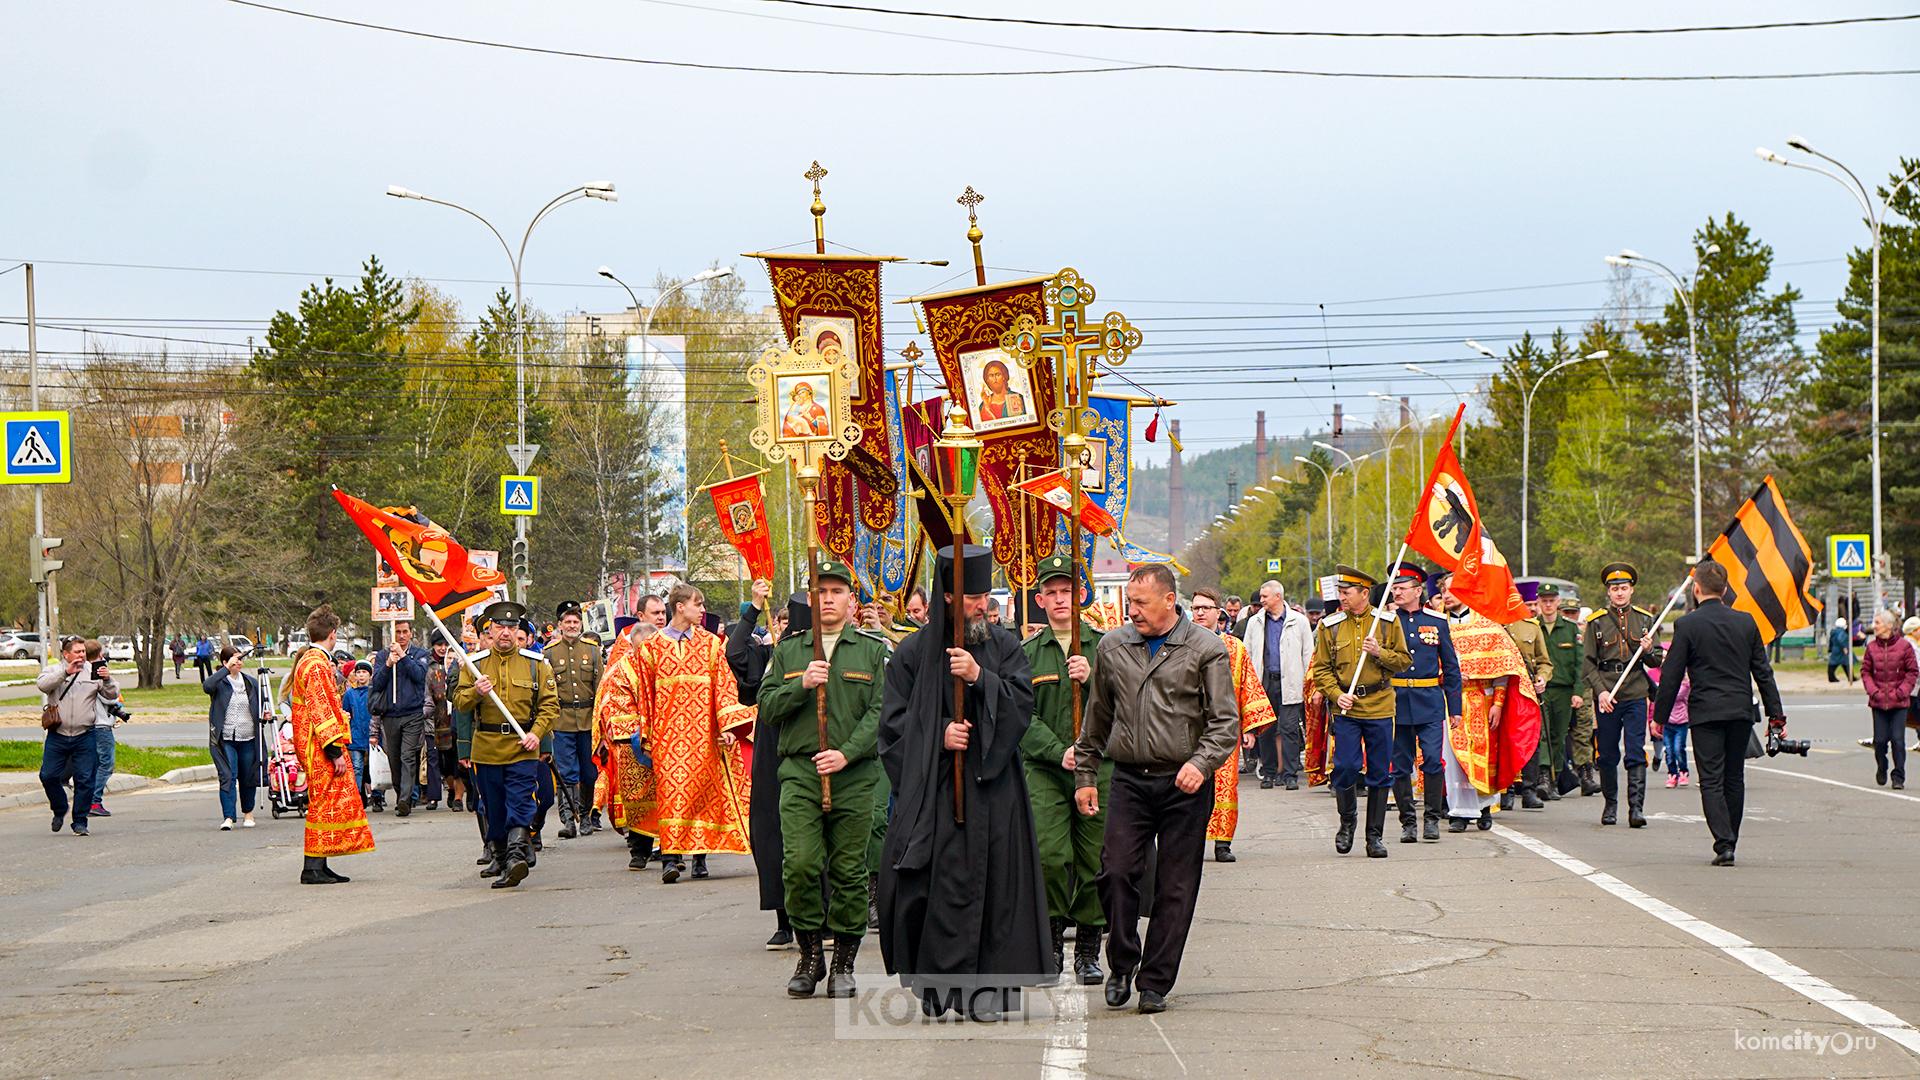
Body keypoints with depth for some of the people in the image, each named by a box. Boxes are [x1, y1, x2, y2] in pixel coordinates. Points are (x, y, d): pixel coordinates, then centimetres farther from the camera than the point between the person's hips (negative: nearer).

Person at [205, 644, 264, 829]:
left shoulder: (251, 682, 10)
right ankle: (228, 817, -13)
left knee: (248, 778, 10)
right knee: (227, 777, -11)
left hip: (248, 739, 4)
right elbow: (207, 686, -26)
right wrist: (227, 669, -27)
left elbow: (261, 707, 19)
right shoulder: (219, 682, -2)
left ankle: (248, 813, 28)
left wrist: (263, 717, -3)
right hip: (225, 739, -4)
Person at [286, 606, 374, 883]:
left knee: (324, 804, 12)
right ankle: (313, 868, -8)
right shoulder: (317, 665, -15)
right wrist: (335, 751, -22)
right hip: (322, 748, -10)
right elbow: (321, 711, -21)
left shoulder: (307, 660, 18)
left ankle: (319, 866, 13)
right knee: (325, 804, -8)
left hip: (315, 749, 10)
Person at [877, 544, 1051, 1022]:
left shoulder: (1003, 647, 9)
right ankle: (935, 983, 4)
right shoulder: (915, 652, 4)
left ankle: (987, 985, 3)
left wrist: (980, 677, -16)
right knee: (931, 885, -5)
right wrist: (938, 735, -12)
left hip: (992, 788, 1)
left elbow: (1023, 704, -2)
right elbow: (894, 722, 3)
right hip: (930, 789, -1)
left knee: (992, 883, -2)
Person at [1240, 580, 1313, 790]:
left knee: (1289, 729, -6)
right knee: (1265, 730, 4)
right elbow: (1247, 654, 14)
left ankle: (1290, 774, -2)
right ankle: (1268, 772, 13)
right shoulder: (1254, 623, 12)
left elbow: (1308, 655, 5)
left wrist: (1307, 685, -1)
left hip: (1289, 683, -3)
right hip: (1263, 682, 3)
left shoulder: (1299, 622, 4)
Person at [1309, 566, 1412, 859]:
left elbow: (1404, 661, 6)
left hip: (1380, 707, 0)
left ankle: (1374, 836, 11)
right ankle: (1347, 822, 17)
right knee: (1345, 768, -8)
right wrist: (1336, 694, -9)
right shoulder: (1330, 626, 3)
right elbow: (1321, 668, 6)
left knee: (1380, 774, 3)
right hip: (1346, 708, 0)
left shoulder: (1388, 622, 2)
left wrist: (1380, 653, -12)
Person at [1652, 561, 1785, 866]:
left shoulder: (1687, 625, -7)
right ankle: (1729, 842, 19)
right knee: (1734, 779, 13)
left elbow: (1671, 675, -6)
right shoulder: (1745, 622, 5)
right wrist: (1776, 715, 12)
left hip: (1705, 713, -4)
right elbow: (1763, 672, 8)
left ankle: (1724, 844, -14)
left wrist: (1660, 716, 2)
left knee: (1712, 781, -2)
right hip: (1741, 711, 4)